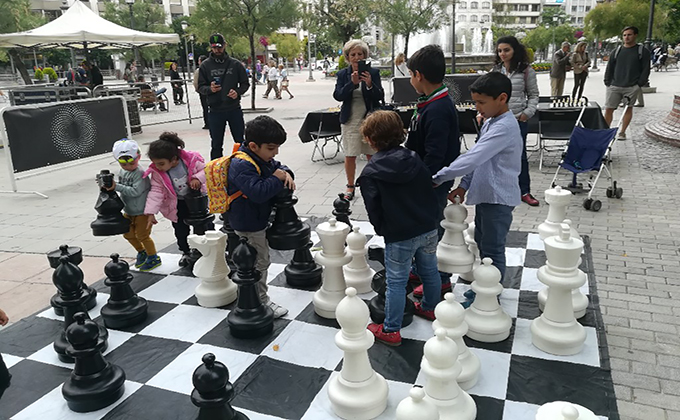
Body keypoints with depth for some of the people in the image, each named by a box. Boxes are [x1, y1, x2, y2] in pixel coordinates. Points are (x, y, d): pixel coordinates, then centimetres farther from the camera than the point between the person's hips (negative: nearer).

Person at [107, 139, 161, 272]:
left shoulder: (140, 173, -24)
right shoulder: (122, 173, 2)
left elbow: (135, 191, -32)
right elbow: (123, 189, 11)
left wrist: (116, 187, -32)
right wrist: (110, 185, -4)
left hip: (142, 211, -9)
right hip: (129, 211, 9)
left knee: (142, 235, 0)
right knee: (128, 234, 20)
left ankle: (153, 258, 20)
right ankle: (141, 252, 43)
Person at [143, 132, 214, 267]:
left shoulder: (191, 159, -27)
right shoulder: (157, 172, -21)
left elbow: (205, 169, -13)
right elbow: (156, 191, -18)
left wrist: (198, 178, -34)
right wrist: (151, 212, -22)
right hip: (177, 204, 2)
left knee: (202, 225, 13)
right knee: (180, 230, 11)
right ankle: (186, 252, 36)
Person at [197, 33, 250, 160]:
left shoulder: (235, 64, 4)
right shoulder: (205, 66, 3)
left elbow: (245, 84, 7)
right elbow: (200, 87, 3)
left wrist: (237, 92, -13)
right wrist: (210, 89, -19)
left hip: (234, 109, 0)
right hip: (215, 110, 0)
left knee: (240, 142, 10)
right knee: (216, 145, 8)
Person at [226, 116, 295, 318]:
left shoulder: (262, 158, 3)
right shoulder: (242, 166, -28)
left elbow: (277, 167, 17)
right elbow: (258, 192, -37)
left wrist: (286, 174, -7)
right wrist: (277, 179, -24)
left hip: (259, 220, 10)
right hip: (248, 225, -10)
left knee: (262, 261, 22)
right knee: (258, 263, 3)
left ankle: (261, 298, 38)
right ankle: (261, 302, 19)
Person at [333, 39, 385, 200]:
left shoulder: (373, 72, -1)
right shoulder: (343, 74, 3)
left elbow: (380, 96, -7)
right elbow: (338, 96, -9)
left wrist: (370, 84, -25)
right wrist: (352, 83, -22)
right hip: (350, 120, 1)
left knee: (372, 155, 4)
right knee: (350, 155, 5)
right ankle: (350, 186, 20)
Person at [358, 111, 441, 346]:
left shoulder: (370, 172, -12)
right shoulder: (415, 160, 2)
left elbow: (373, 209, -8)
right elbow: (430, 190, 9)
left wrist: (383, 230, 9)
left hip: (399, 236, -6)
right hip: (429, 228, 6)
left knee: (396, 282, 6)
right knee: (429, 270, 24)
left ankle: (391, 331, 16)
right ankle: (430, 308, 47)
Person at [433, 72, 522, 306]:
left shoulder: (504, 127, -23)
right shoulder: (491, 123, 10)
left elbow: (473, 158, -31)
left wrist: (438, 178, -27)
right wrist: (464, 185, 7)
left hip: (498, 198, -10)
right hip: (485, 194, 10)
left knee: (492, 249, 2)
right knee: (482, 243, 20)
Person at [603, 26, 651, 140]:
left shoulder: (643, 51, 4)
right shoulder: (617, 51, 11)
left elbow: (646, 70, 2)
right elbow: (609, 68, 13)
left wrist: (640, 84, -5)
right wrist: (607, 82, 4)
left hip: (632, 87, -2)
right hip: (614, 86, 2)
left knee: (628, 109, 3)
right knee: (608, 109, -3)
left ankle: (621, 132, 12)